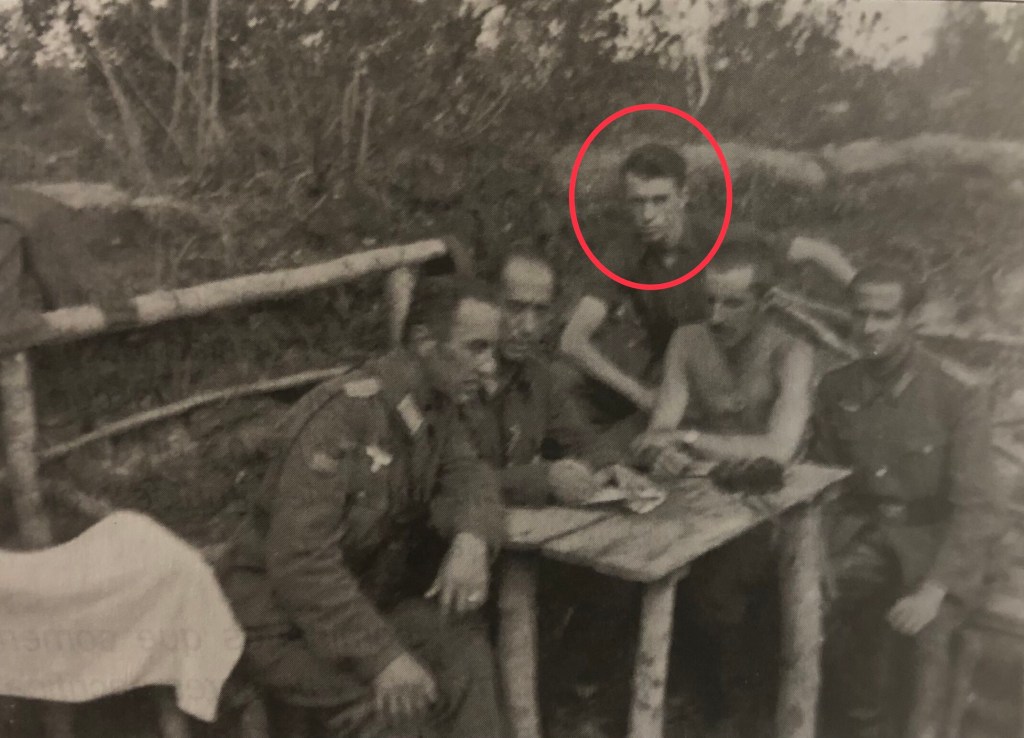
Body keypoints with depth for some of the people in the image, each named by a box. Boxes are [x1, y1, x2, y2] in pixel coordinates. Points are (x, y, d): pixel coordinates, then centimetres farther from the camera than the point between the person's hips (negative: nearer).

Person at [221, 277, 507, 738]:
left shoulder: (437, 404, 0)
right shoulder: (341, 416, -28)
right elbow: (299, 559, -32)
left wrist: (471, 538, -28)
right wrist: (381, 656, -37)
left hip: (368, 596, 7)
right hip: (285, 619, -7)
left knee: (465, 645, -13)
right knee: (385, 701, -28)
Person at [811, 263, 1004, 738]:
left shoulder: (959, 393, -14)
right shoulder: (836, 388, -1)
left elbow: (975, 506, -17)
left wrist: (934, 589, -28)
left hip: (937, 538, -3)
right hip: (864, 529, 3)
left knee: (921, 631, -25)